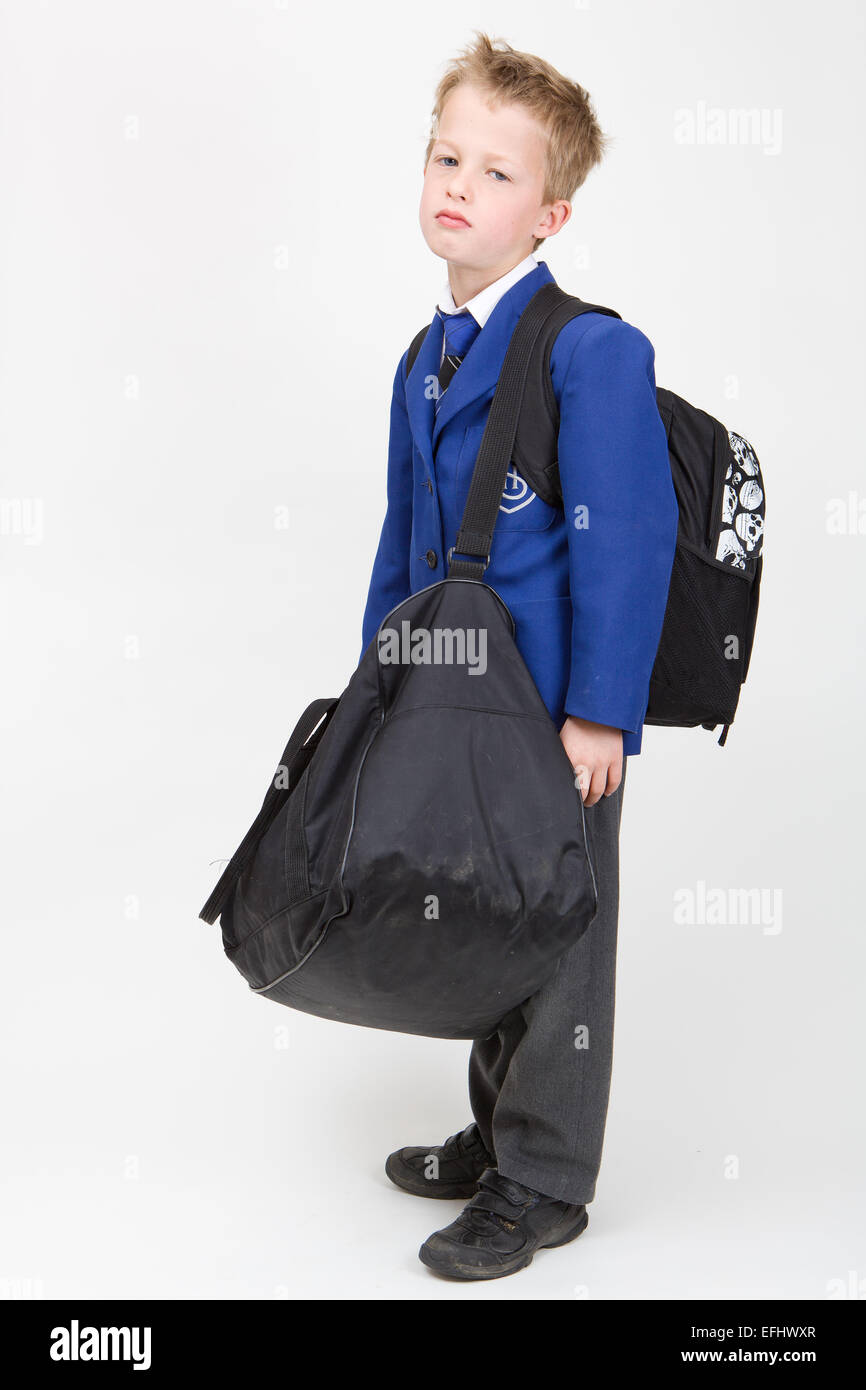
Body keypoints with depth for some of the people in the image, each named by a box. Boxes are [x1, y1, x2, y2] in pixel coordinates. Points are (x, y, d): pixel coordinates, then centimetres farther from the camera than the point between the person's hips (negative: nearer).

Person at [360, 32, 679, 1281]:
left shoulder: (594, 349, -14)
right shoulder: (427, 356, 11)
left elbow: (629, 538, -18)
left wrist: (600, 711, -21)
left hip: (559, 709, -8)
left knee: (557, 938, 6)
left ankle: (543, 1183, 23)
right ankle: (500, 1131, 39)